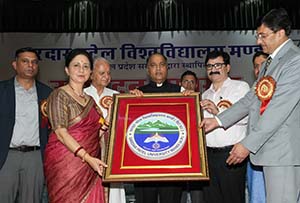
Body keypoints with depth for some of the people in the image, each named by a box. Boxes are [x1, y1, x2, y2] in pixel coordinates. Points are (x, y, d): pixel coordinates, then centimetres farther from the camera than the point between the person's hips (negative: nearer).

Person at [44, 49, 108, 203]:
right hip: (66, 163, -6)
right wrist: (87, 157, -23)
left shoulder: (90, 99, 13)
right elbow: (60, 132, -16)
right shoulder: (59, 95, -6)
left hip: (90, 166, 6)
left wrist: (105, 126, -2)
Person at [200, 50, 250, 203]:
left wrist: (218, 111, -22)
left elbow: (245, 116, -14)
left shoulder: (240, 87, 2)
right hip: (208, 154, 6)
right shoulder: (205, 94, 21)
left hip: (231, 153, -6)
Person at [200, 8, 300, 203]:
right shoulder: (270, 62, 17)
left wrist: (248, 144, -17)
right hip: (269, 148, 8)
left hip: (284, 150, -8)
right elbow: (252, 99, 18)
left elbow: (279, 109, -19)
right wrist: (218, 120, 12)